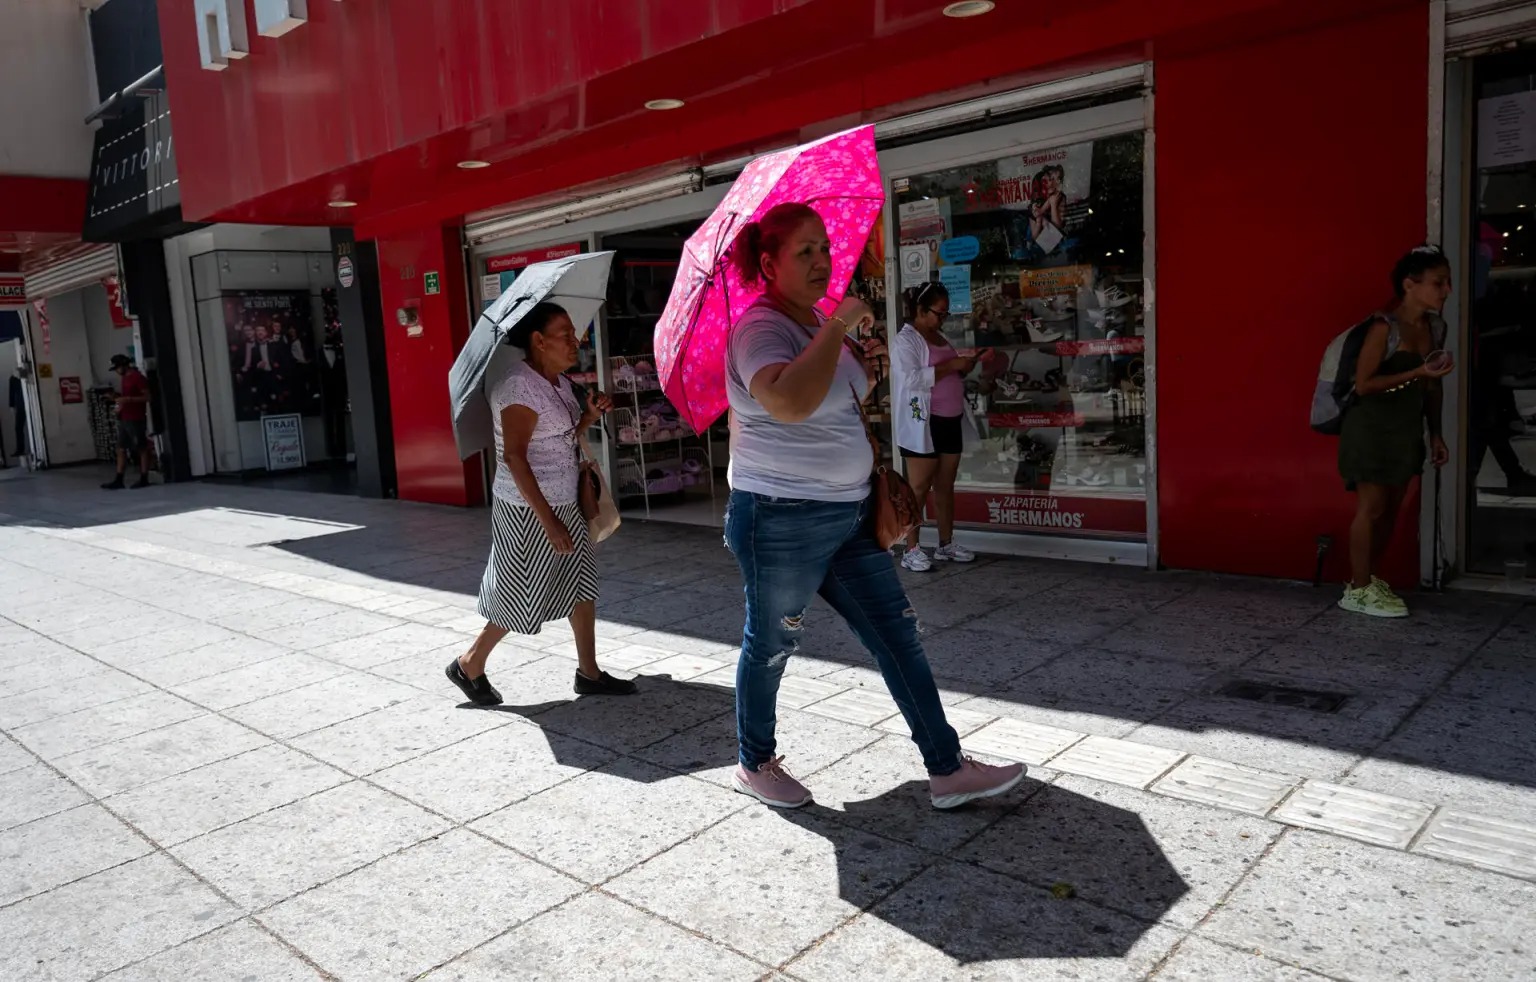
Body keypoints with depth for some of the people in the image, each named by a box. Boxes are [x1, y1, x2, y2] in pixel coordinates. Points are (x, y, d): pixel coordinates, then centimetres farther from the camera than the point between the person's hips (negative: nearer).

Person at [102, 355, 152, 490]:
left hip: (136, 419, -9)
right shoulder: (125, 378, 16)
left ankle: (144, 479, 2)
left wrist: (128, 399, -22)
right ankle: (118, 480, 6)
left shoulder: (138, 377, -10)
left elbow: (147, 397, -15)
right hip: (124, 419, 9)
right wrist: (120, 398, 9)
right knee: (121, 449, 6)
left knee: (142, 449, -2)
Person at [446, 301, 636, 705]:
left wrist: (590, 415, -2)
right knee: (522, 595, 3)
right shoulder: (519, 387, -19)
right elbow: (514, 457, -24)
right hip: (528, 509, -9)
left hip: (563, 502, 9)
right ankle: (469, 666, 23)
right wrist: (548, 520, -26)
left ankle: (589, 673, 22)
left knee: (583, 581, 11)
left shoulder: (559, 382, 8)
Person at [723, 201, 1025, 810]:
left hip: (848, 514, 9)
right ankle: (753, 765, 33)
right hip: (782, 520, -9)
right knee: (769, 646, 10)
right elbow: (790, 401, -39)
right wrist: (838, 328, -28)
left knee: (899, 636, 8)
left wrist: (865, 366, 6)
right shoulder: (760, 327, -17)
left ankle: (947, 770, 17)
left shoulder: (817, 322, 12)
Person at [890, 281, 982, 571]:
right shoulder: (906, 340, -9)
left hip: (951, 421, 8)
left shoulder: (940, 337, 17)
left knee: (946, 485, 12)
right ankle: (911, 550, 0)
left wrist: (964, 368, 5)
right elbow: (912, 379, -22)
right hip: (923, 424, -8)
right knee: (919, 487, -5)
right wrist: (951, 365, -20)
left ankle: (946, 544, 20)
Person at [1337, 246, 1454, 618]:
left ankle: (1370, 578, 23)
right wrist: (1417, 373, -23)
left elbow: (1431, 387, 14)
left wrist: (1435, 433, 12)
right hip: (1373, 430, -7)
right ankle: (1358, 590, 8)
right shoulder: (1384, 327, -16)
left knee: (1391, 508, 11)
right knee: (1371, 508, -1)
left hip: (1407, 431, 7)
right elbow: (1363, 384, -18)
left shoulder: (1435, 327, 7)